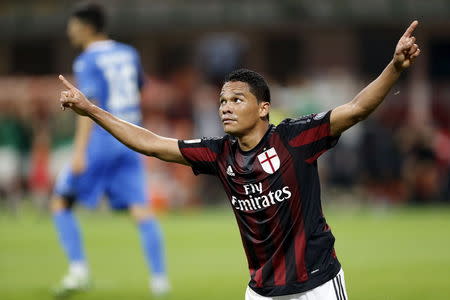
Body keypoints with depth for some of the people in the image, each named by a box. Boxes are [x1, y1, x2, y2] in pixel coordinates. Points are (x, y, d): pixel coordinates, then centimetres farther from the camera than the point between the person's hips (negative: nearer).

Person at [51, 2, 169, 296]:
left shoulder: (87, 61, -8)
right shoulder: (128, 54, 11)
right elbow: (140, 88, 26)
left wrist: (79, 152, -24)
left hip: (100, 140, -6)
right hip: (130, 139, 6)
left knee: (61, 202, 8)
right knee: (141, 209, 1)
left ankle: (79, 269, -3)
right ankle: (160, 277, -8)